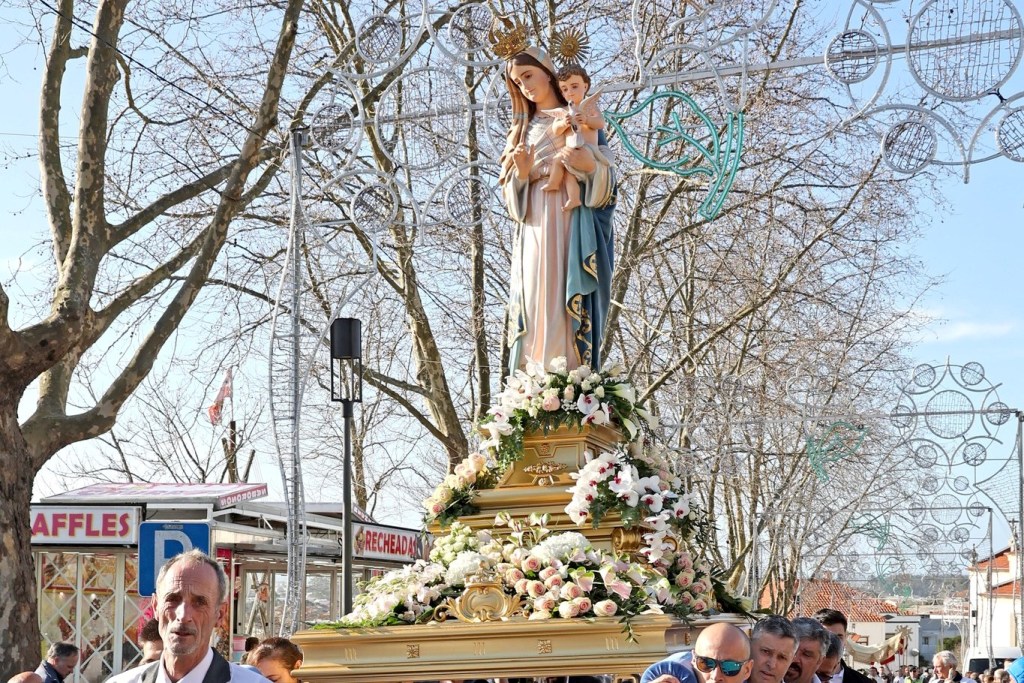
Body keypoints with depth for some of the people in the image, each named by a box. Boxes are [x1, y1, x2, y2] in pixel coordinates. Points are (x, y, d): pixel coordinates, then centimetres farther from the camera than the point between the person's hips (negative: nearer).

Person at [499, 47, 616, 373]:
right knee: (535, 304, -6)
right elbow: (513, 201, 16)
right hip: (535, 229, 3)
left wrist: (591, 165, -18)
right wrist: (521, 172, -5)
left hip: (572, 226, -3)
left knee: (570, 304, -12)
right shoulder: (522, 130, 20)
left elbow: (607, 181, 3)